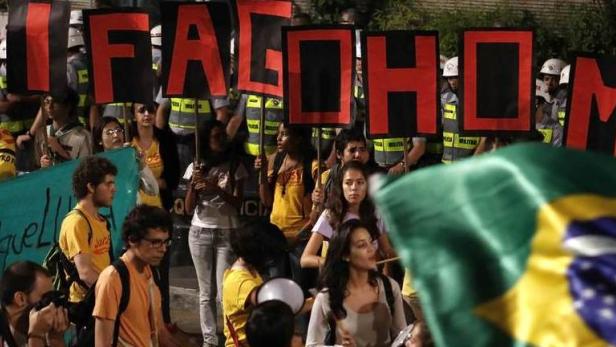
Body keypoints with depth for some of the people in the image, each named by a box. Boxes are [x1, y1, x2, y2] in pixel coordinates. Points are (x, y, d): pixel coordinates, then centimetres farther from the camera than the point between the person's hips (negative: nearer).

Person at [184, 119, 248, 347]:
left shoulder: (235, 167, 0)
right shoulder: (196, 168, 5)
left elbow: (238, 203, -5)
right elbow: (189, 208, 3)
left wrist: (217, 189, -19)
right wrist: (194, 185, -14)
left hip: (227, 233, -2)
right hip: (200, 233, 2)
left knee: (225, 290, -11)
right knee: (206, 292, 4)